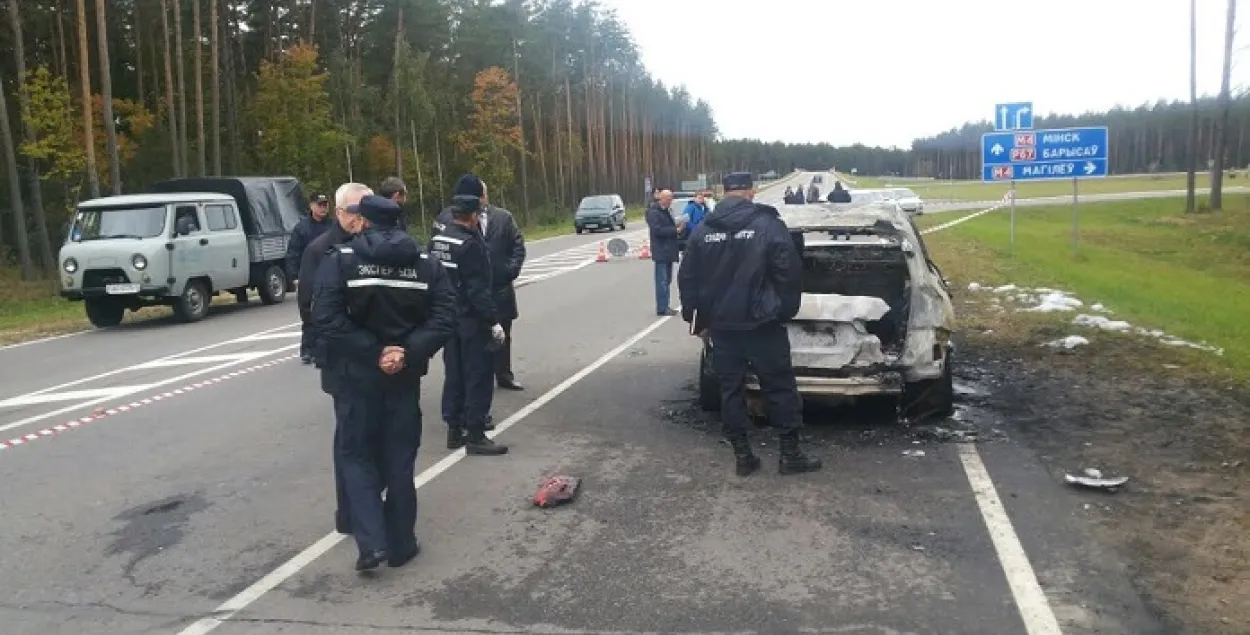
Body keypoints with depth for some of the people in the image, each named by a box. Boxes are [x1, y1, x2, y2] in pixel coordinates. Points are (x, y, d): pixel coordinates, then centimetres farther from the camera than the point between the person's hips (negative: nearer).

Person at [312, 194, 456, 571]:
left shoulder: (340, 260, -4)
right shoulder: (425, 263, 4)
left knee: (356, 455, 11)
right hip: (404, 375, 2)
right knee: (400, 459, 11)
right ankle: (401, 545, 18)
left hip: (356, 374, -2)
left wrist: (372, 353, -16)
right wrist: (408, 353, -14)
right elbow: (445, 316, -9)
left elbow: (326, 318, -18)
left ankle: (371, 542, -1)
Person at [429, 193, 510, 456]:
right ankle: (475, 436, 2)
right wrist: (494, 321, -19)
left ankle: (454, 430, 22)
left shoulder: (437, 241, 7)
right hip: (472, 320, -8)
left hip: (449, 318, 9)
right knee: (478, 377, -1)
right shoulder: (470, 244, -19)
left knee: (454, 374, 14)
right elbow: (479, 289, -22)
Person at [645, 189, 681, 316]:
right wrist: (676, 230, -19)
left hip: (668, 251, 9)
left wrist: (678, 227, 4)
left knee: (667, 280, 12)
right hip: (661, 252, -9)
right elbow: (658, 230, -21)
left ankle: (664, 306, 18)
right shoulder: (653, 212, -12)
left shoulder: (666, 211, 17)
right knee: (662, 281, -8)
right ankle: (662, 308, -6)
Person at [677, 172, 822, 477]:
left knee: (730, 389, 11)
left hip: (721, 325, 3)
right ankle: (790, 454, 12)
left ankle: (742, 456, 14)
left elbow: (687, 279, 8)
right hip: (761, 324, -3)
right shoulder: (769, 225, -7)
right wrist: (786, 311, 3)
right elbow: (789, 274, -9)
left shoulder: (702, 231, 4)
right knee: (780, 387, 7)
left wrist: (694, 317, 17)